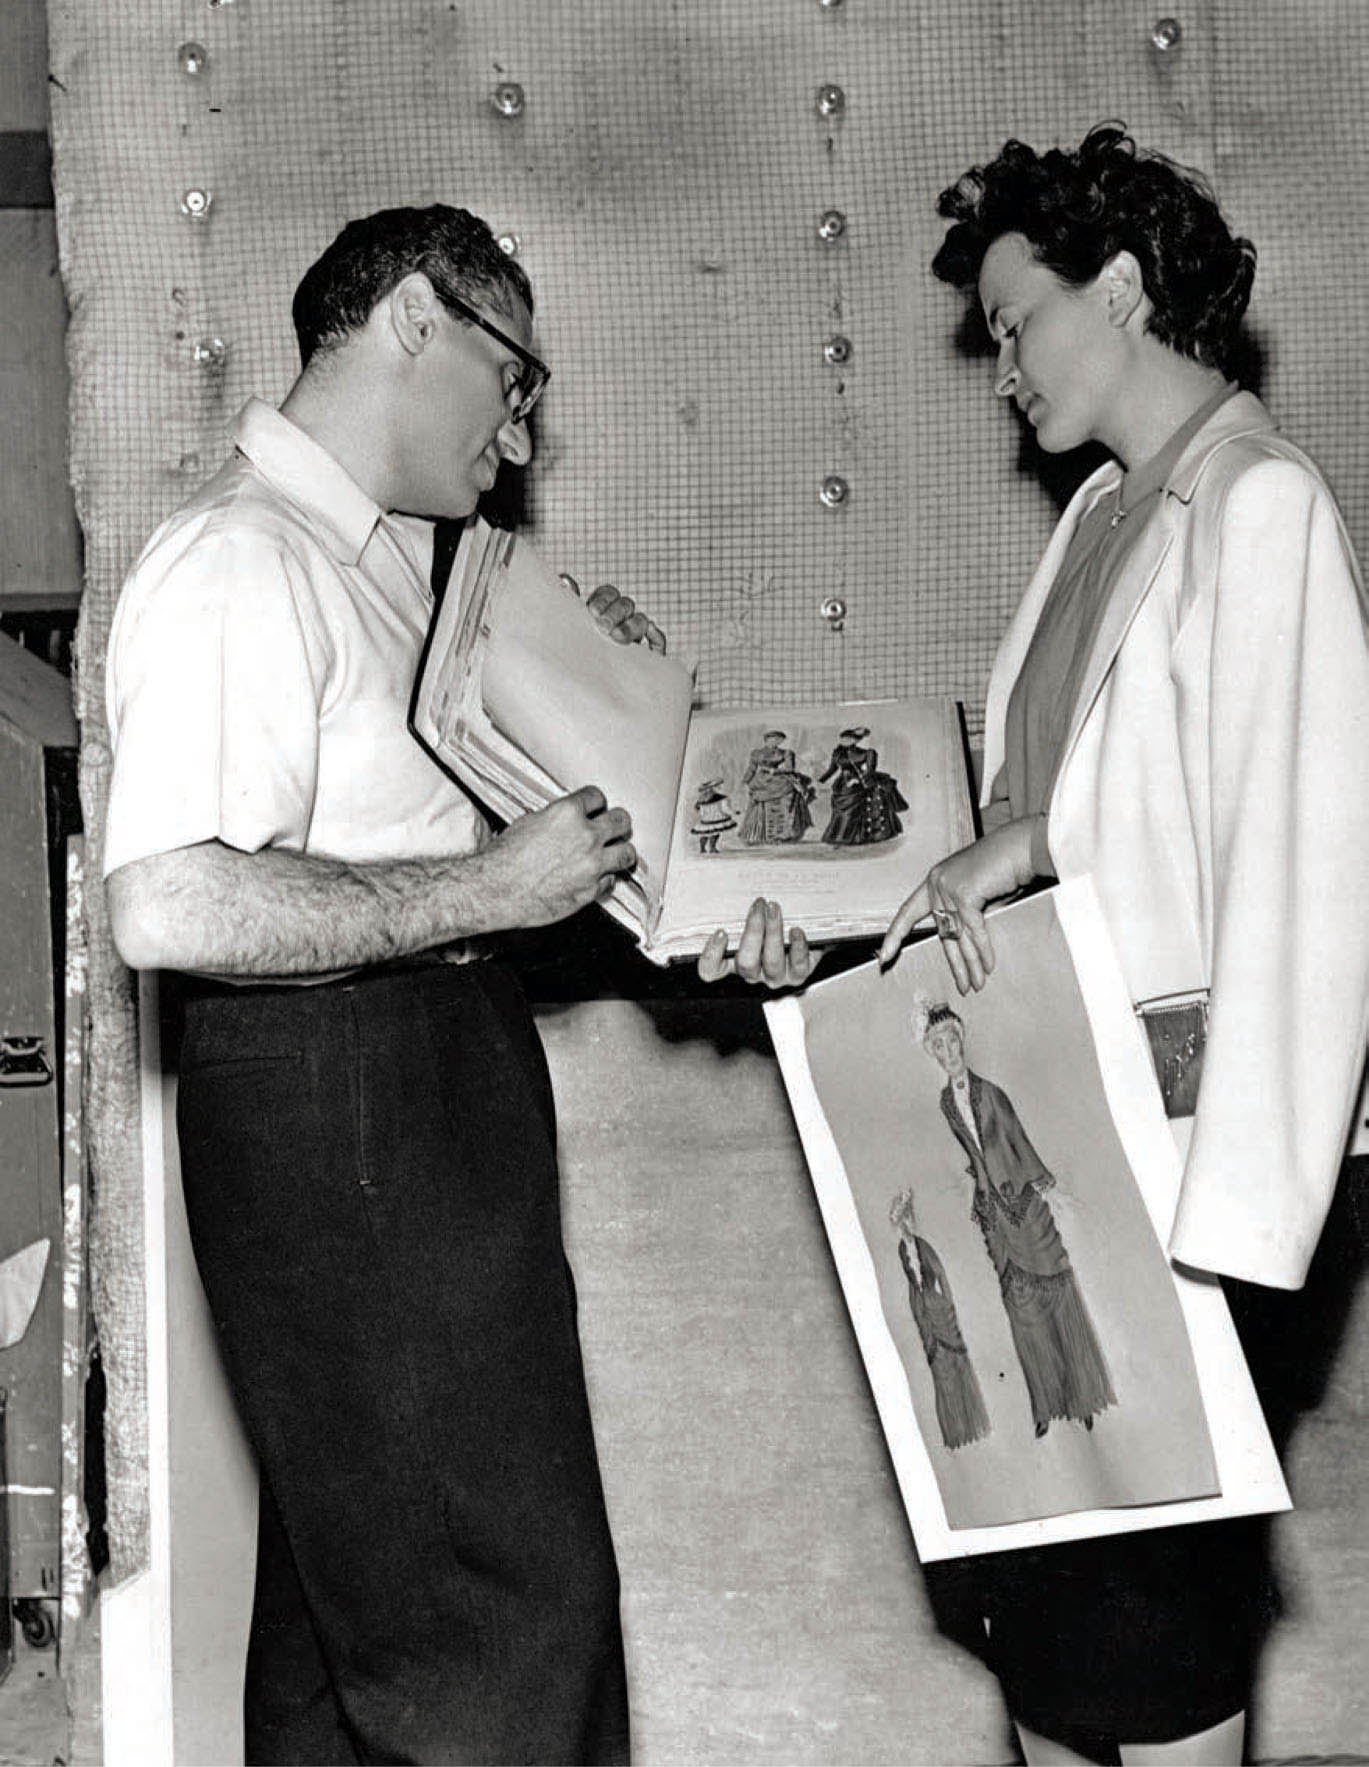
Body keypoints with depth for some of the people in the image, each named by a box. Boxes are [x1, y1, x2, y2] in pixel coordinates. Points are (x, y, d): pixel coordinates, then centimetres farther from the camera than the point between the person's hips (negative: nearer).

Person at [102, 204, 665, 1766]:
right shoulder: (240, 561, -17)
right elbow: (169, 908, -28)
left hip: (437, 1086, 10)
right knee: (505, 1606, -8)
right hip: (332, 1105, -10)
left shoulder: (383, 553, 15)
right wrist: (493, 886, -22)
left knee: (350, 1563, 17)